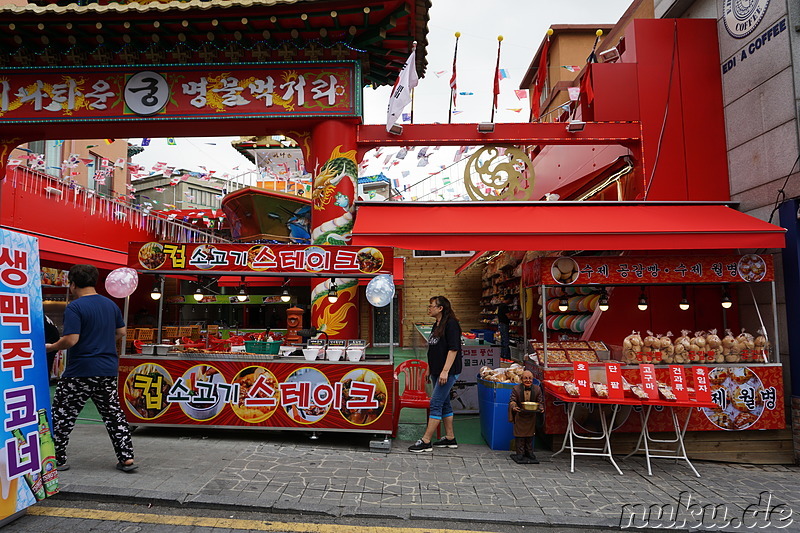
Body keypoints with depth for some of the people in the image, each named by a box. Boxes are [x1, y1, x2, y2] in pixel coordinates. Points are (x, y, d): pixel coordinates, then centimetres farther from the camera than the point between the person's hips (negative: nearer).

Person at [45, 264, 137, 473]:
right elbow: (121, 332, 16)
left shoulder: (74, 307, -13)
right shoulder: (111, 305, 8)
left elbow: (71, 340, -19)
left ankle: (58, 459, 20)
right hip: (108, 370, 6)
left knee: (62, 415, 12)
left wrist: (51, 347, -1)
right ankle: (127, 458, 10)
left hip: (80, 372, -6)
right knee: (113, 413, 11)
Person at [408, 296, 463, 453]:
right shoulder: (436, 325, 15)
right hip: (437, 371, 10)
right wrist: (430, 368, 21)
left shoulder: (451, 324, -14)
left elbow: (453, 349, -20)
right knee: (444, 404, 14)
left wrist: (445, 371, -24)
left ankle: (426, 441, -3)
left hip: (448, 372, -10)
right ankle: (450, 438, 23)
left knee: (436, 404, -8)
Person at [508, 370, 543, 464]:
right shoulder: (516, 389, -10)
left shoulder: (537, 389, -4)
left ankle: (529, 452, 24)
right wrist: (513, 407, -30)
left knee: (530, 434, 11)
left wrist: (540, 408, -19)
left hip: (531, 416, 2)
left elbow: (540, 401, 1)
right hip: (519, 415, -2)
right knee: (519, 435, 2)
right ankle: (520, 453, 12)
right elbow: (512, 400, -10)